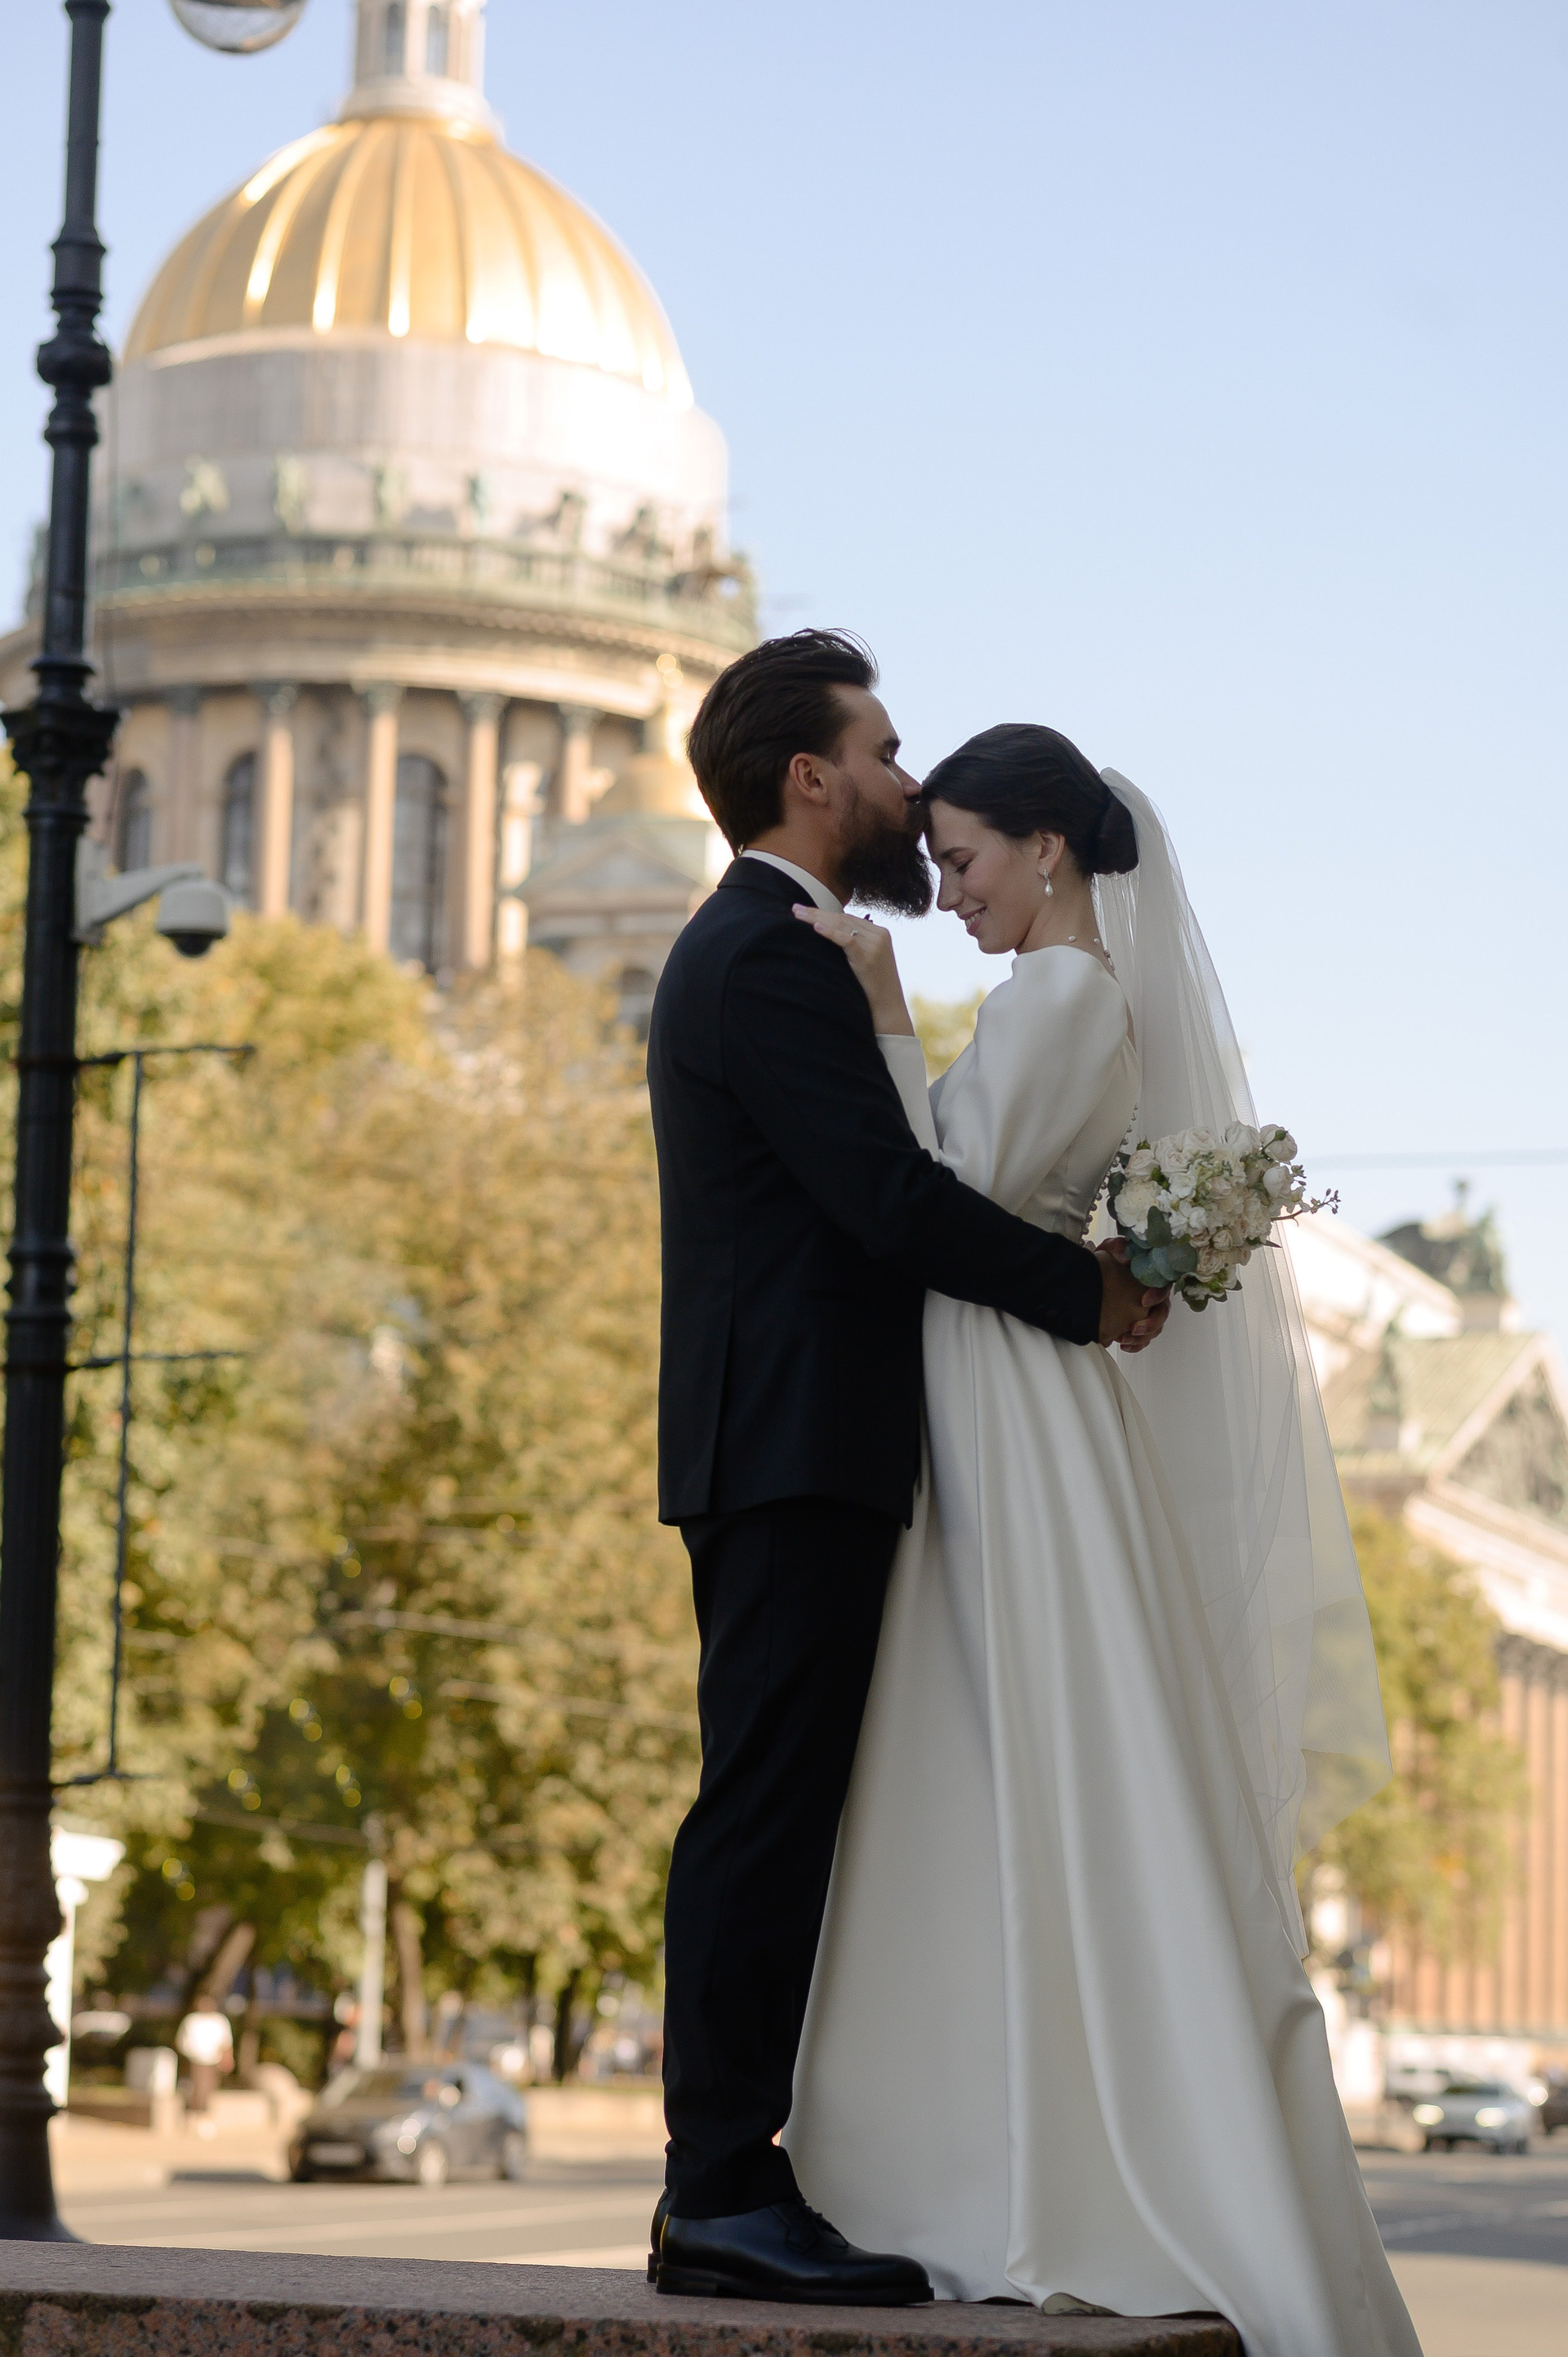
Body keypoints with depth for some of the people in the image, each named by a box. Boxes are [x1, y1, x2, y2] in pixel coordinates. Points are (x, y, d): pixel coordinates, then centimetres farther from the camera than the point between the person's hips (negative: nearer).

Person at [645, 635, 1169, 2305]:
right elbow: (890, 1196, -18)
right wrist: (1091, 1291, -8)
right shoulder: (772, 958, -11)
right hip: (796, 1447, -11)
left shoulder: (743, 951, 23)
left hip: (779, 1453, 11)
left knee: (771, 1820, 9)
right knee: (765, 1810, -11)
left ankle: (726, 2183, 11)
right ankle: (724, 2194, -10)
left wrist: (1069, 1267, 11)